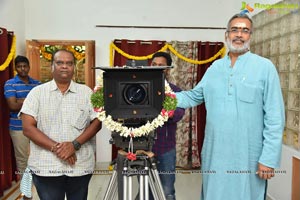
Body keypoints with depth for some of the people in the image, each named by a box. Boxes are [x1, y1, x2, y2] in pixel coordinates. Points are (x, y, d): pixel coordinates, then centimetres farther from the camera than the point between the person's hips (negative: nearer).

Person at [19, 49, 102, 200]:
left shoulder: (86, 92, 5)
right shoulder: (37, 93, 2)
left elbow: (97, 123, 0)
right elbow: (28, 128, -5)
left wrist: (75, 144, -14)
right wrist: (56, 148, -16)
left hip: (81, 166, 1)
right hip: (46, 167, -1)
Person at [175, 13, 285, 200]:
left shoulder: (265, 67, -6)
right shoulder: (215, 67, 8)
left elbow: (275, 117, -9)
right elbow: (194, 96, 12)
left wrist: (269, 158, -13)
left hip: (248, 156, -4)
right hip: (214, 153, 4)